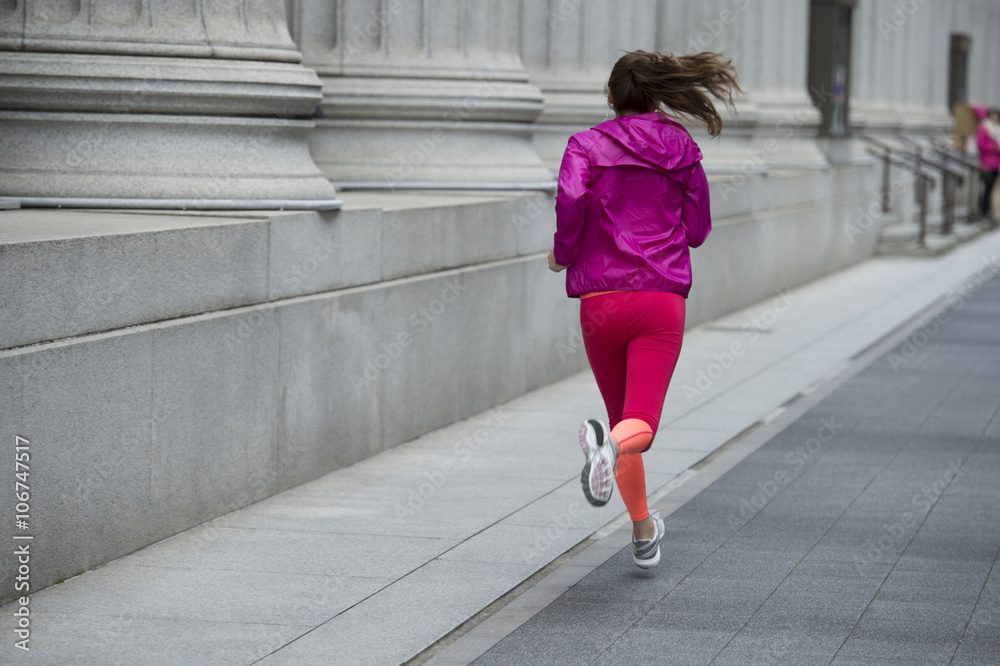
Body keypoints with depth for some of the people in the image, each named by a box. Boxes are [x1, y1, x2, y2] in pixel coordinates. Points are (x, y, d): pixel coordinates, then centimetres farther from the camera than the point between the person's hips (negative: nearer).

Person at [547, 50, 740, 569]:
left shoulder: (587, 145, 4)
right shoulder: (682, 149, 10)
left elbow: (571, 199, -15)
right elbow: (697, 229, 10)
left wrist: (563, 253, 2)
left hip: (600, 300, 1)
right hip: (662, 299, -1)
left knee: (622, 416, 18)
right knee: (640, 425, -12)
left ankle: (643, 533, 24)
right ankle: (610, 444, -47)